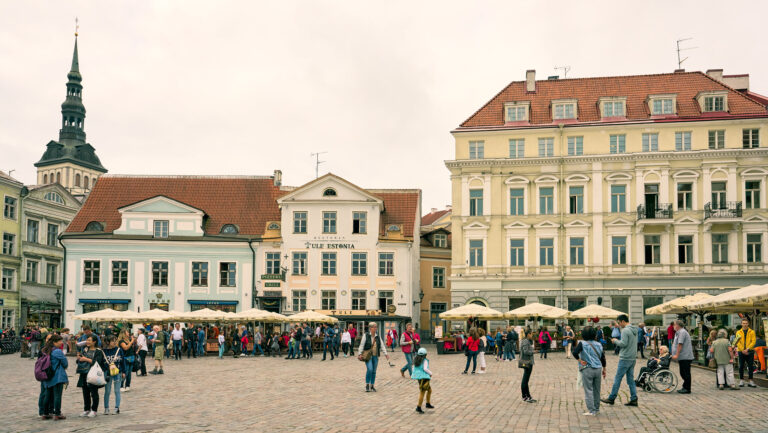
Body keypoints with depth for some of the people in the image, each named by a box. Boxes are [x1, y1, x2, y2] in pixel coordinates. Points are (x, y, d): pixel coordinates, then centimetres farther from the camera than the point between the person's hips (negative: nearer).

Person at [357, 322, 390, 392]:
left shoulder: (378, 336, 10)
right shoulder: (366, 335, -3)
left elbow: (382, 346, 10)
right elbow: (362, 345, -4)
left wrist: (385, 354, -1)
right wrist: (360, 354, -12)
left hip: (375, 356, 4)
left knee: (374, 371, 5)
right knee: (370, 369, -19)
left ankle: (372, 386, 16)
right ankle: (367, 385, -5)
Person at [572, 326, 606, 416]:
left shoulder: (582, 343, -9)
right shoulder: (599, 344, 6)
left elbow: (575, 352, -23)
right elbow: (603, 357, 13)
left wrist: (580, 360, -9)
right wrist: (604, 369, 23)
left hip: (587, 369, -5)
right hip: (598, 369, 5)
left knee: (588, 390, 0)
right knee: (596, 390, 15)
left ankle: (592, 411, 0)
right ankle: (597, 409, 24)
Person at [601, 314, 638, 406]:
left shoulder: (625, 331, -16)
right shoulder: (634, 330, 11)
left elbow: (623, 343, -22)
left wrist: (615, 341, -4)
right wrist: (620, 327, 20)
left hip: (625, 358, -9)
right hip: (633, 358, 9)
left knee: (617, 378, -1)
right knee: (631, 379, 11)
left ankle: (611, 398, 4)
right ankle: (633, 399, 8)